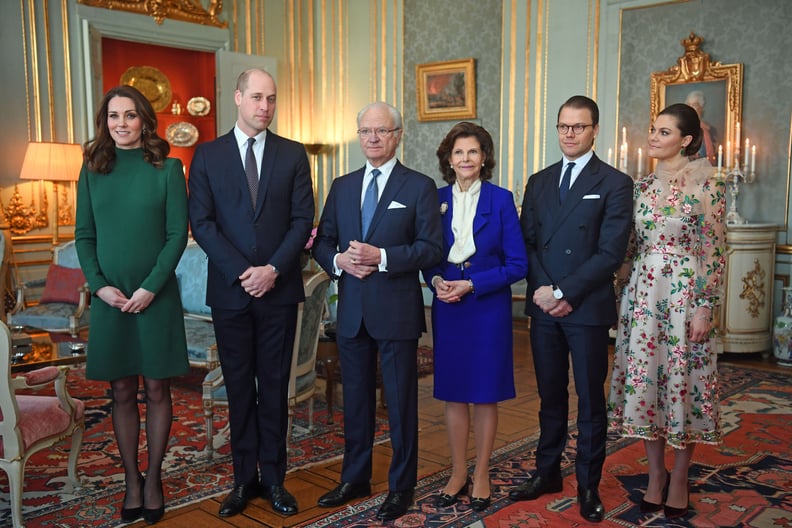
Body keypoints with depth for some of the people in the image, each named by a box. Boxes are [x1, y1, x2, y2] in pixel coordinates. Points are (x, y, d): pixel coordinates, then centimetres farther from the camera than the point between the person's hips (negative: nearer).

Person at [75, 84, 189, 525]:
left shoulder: (167, 168, -1)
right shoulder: (93, 170, 6)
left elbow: (178, 234, -6)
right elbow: (84, 235, 6)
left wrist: (150, 287, -13)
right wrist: (99, 285, -8)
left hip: (157, 296, -2)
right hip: (110, 298, 2)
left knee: (157, 390, 5)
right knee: (122, 393, 9)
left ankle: (154, 480, 20)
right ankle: (132, 481, 21)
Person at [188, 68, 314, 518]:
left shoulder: (294, 154, 5)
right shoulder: (208, 155, 4)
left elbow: (303, 220, -1)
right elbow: (202, 222, -2)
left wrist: (273, 269, -12)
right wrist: (241, 272, -12)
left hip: (279, 289, 0)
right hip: (230, 290, 0)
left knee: (275, 386, 7)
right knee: (239, 387, 8)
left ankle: (273, 477, 18)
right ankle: (245, 478, 20)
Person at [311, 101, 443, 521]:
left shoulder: (419, 186, -2)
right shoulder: (342, 187, 11)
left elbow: (431, 248, -9)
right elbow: (322, 242, 11)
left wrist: (381, 257, -21)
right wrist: (338, 260, -11)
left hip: (396, 311, -4)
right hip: (351, 312, 5)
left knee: (400, 401, 6)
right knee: (355, 399, 15)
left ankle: (401, 487, 20)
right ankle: (354, 479, 30)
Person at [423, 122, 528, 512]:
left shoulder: (500, 200, -4)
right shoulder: (435, 199, 4)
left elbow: (517, 264, -6)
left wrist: (470, 284, -15)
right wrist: (436, 281, -12)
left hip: (488, 307, -2)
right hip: (446, 308, 3)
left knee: (485, 393, 7)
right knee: (452, 392, 9)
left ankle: (481, 476, 22)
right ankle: (458, 472, 24)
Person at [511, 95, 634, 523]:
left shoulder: (614, 183, -3)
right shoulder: (538, 182, 12)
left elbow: (611, 253, -11)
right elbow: (527, 243, 8)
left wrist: (564, 292, -14)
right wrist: (541, 290, -7)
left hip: (587, 309, -4)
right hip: (543, 307, 4)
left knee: (590, 399, 7)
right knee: (550, 395, 14)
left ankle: (588, 485, 19)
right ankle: (547, 472, 27)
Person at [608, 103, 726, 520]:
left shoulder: (704, 183, -6)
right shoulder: (642, 185, 9)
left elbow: (713, 251, -8)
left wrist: (704, 308, -12)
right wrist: (624, 294, 9)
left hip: (684, 293, -5)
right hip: (642, 293, 5)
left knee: (682, 378, 3)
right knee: (644, 378, 7)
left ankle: (679, 479, 20)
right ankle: (655, 474, 22)